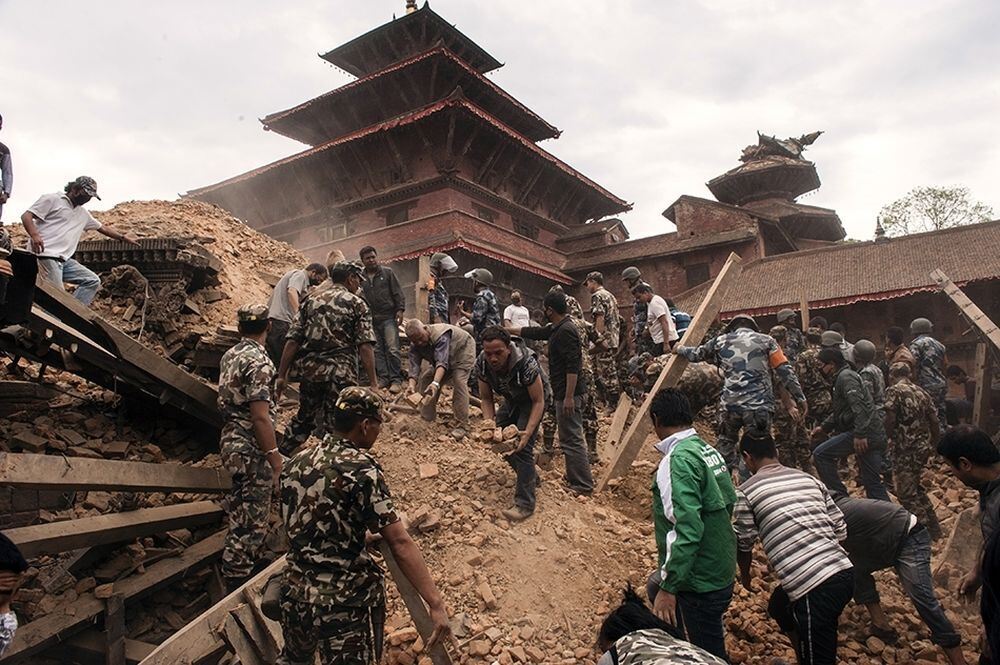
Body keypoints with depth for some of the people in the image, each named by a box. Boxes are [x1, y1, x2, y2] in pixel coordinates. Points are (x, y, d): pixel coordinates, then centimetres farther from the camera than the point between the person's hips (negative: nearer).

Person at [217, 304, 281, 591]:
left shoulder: (229, 356, 9)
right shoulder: (259, 362, -19)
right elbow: (260, 416, -23)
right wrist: (274, 456, -18)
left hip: (231, 440, 10)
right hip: (252, 448, -10)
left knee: (242, 514, 21)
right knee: (250, 520, -1)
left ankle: (236, 575, 34)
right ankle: (238, 580, 7)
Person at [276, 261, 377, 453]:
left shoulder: (311, 298, 11)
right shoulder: (357, 303, 0)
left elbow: (292, 340, 5)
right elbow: (365, 346, -10)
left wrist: (282, 375, 7)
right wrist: (373, 382, -11)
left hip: (309, 370, 5)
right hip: (341, 373, -5)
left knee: (304, 417, 24)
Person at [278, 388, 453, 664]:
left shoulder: (296, 462, 1)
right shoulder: (361, 469, -19)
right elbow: (399, 543, -23)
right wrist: (436, 603, -22)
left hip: (295, 592, 7)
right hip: (347, 601, -7)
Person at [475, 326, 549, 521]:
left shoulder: (526, 363, -39)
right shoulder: (482, 363, -24)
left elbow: (538, 401, -28)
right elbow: (486, 397, -10)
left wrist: (528, 431, -39)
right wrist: (489, 421, -27)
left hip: (534, 399, -6)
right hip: (512, 399, 6)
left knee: (522, 446, -18)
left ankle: (525, 504, -13)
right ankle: (530, 476, 26)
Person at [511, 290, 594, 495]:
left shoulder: (565, 331, -18)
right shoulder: (556, 329, 13)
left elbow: (573, 366, -24)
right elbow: (533, 332, 27)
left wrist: (569, 397, -26)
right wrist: (508, 330, 33)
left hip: (568, 393, -10)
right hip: (564, 393, 10)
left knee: (571, 439, -6)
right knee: (570, 437, 16)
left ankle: (583, 485, -1)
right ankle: (574, 477, 25)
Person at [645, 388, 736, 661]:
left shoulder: (679, 459, -22)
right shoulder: (709, 450, 3)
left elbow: (687, 528, -30)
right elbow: (729, 501, 12)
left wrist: (669, 587, -25)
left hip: (702, 583, -9)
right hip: (721, 569, 9)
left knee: (710, 653, 6)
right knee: (657, 587, 28)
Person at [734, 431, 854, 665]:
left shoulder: (746, 492, -3)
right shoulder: (809, 479, 12)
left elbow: (743, 544, 8)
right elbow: (841, 529, 14)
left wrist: (745, 575, 28)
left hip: (815, 588, -7)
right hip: (843, 572, 7)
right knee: (779, 606, 31)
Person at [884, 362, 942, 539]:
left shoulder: (894, 390, -9)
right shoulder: (921, 392, 11)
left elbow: (890, 420, -18)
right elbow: (934, 421, 10)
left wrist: (891, 438, -2)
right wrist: (931, 442, 20)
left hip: (904, 449, -8)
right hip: (923, 447, 8)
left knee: (906, 492, 2)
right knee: (916, 487, 23)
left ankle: (927, 529, 3)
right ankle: (933, 527, 31)